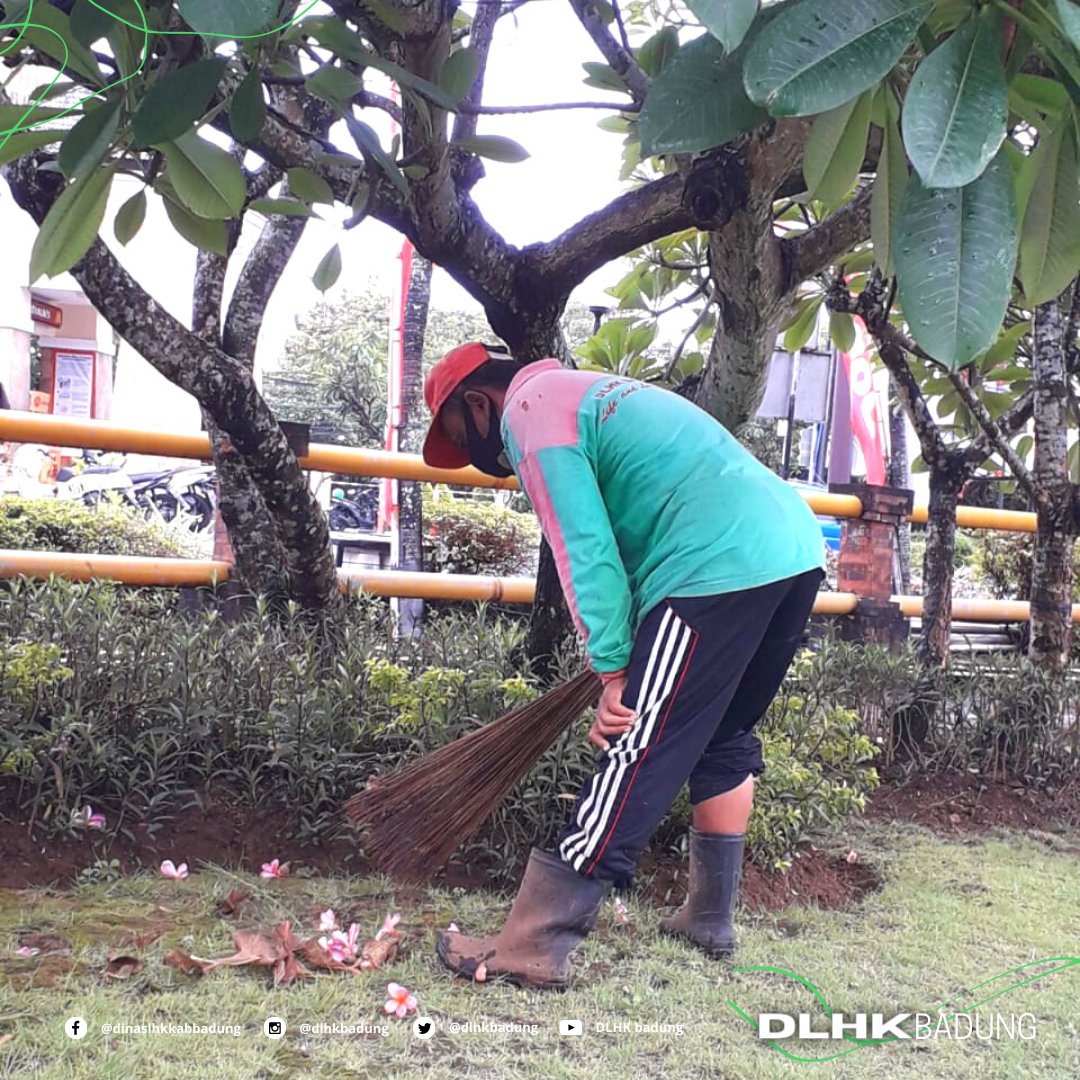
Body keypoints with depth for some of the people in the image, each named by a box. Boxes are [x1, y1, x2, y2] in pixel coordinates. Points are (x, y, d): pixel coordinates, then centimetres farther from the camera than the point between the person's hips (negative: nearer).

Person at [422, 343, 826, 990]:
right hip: (797, 544, 10)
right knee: (726, 739, 21)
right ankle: (711, 919, 31)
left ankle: (533, 948, -1)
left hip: (722, 567, -10)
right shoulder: (591, 393, 30)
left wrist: (613, 673, -8)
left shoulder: (530, 409, 2)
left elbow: (585, 551, -10)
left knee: (636, 760, -7)